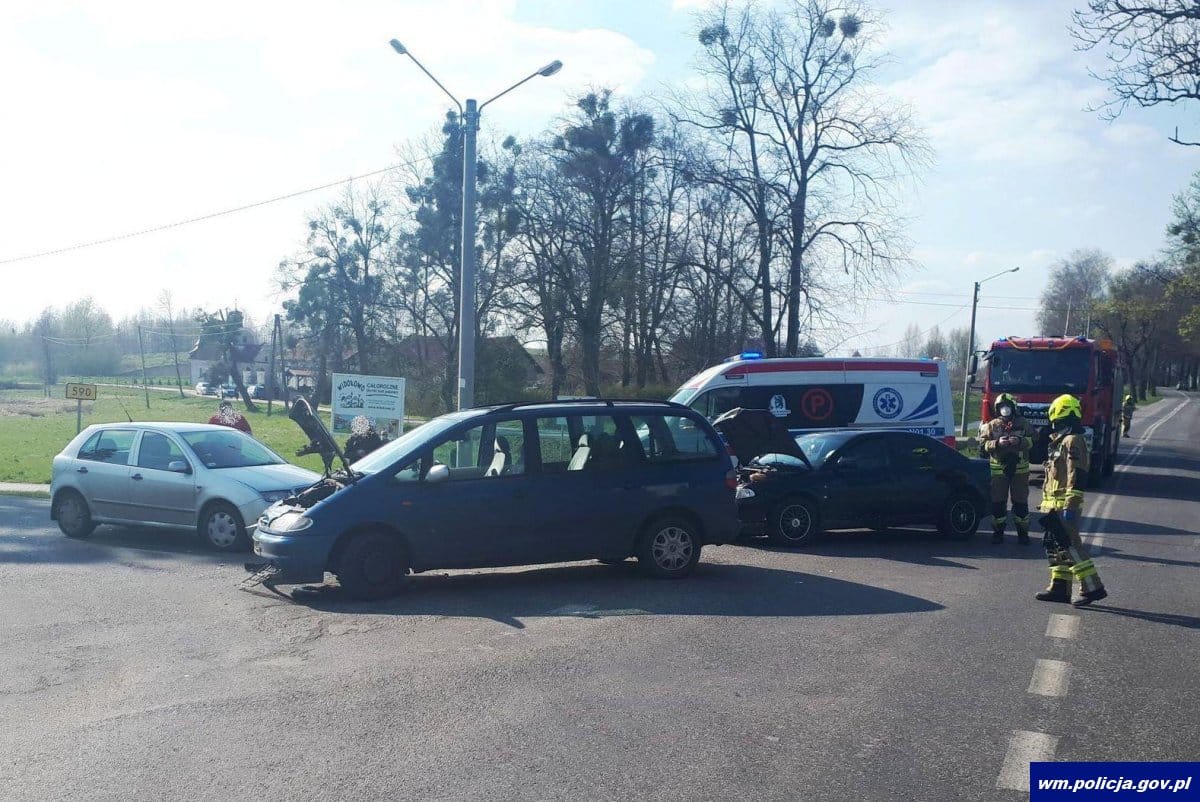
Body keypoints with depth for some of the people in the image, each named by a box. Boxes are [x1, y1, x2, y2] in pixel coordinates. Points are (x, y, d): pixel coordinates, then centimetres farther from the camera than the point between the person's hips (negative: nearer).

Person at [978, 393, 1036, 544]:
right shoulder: (991, 426, 4)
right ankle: (998, 531, 12)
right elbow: (983, 444, -2)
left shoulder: (1023, 424, 6)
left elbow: (1034, 439, 1)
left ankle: (1022, 532, 12)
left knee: (1021, 502, 4)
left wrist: (1020, 441, -16)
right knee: (998, 502, 3)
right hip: (998, 469, 0)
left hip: (1020, 469, 0)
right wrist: (997, 443, -18)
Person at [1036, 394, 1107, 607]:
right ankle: (1060, 587, 16)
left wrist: (1070, 507, -24)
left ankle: (1092, 587, -7)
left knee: (1070, 546, -10)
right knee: (1055, 546, 12)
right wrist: (1047, 503, 25)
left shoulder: (1073, 441, -14)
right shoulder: (1060, 440, 18)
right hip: (1055, 506, 10)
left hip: (1064, 506, -10)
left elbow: (1077, 477, -20)